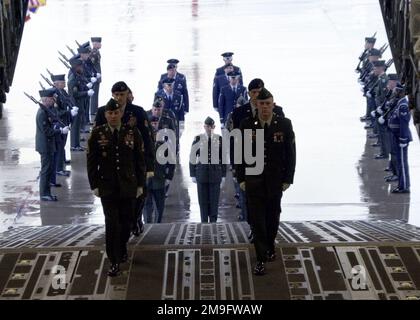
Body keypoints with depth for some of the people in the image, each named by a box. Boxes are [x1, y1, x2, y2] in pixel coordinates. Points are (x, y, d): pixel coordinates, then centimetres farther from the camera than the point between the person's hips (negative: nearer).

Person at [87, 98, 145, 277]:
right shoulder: (97, 134, -2)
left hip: (128, 187, 2)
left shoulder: (133, 133, 0)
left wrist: (140, 185, 4)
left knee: (126, 222, 9)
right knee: (112, 224, -7)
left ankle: (122, 251, 35)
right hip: (107, 187, -1)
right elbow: (91, 161, 2)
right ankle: (114, 262, 0)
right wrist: (94, 185, -1)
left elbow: (140, 161, 5)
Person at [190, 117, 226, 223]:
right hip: (202, 173, 0)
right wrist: (193, 174, 0)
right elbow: (192, 157, 3)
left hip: (215, 173, 0)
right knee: (203, 200, 3)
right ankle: (204, 222, 10)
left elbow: (223, 158, 6)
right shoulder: (198, 139, 1)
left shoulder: (219, 139, 3)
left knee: (214, 200, 1)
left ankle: (213, 221, 10)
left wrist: (223, 174, 4)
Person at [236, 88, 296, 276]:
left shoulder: (284, 125, -5)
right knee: (257, 220, -4)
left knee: (273, 217, 14)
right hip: (254, 181, -1)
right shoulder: (246, 125, -5)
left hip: (275, 181, 1)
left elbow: (290, 153, -2)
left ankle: (270, 246, 38)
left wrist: (287, 179, -4)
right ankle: (261, 259, 0)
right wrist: (241, 179, -3)